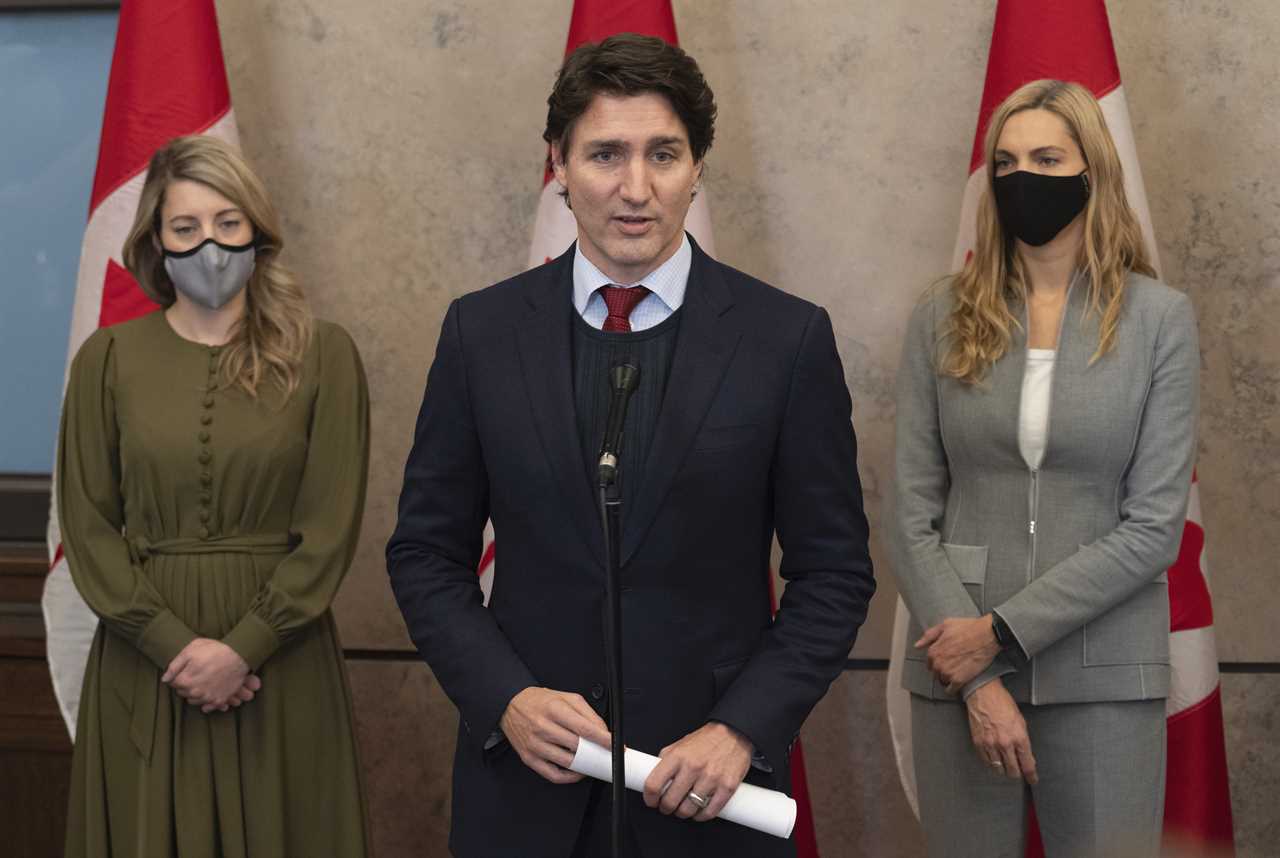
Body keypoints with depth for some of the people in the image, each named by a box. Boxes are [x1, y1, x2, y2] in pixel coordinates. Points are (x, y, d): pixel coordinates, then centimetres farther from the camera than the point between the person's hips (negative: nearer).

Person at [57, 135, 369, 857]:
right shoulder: (108, 358, 3)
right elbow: (88, 526, 0)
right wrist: (176, 645, -10)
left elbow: (330, 527, -5)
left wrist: (243, 648, -13)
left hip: (280, 663, -1)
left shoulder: (323, 355, -1)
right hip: (146, 668, 1)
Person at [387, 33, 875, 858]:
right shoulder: (481, 332, 0)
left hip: (712, 783, -1)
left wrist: (743, 730, -13)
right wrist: (506, 698, -10)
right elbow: (427, 553, 4)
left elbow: (835, 573, -1)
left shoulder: (789, 339, -4)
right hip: (526, 770, 1)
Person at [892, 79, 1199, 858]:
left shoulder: (1160, 318, -2)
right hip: (958, 666, 2)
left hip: (1103, 677, -1)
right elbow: (914, 515, 0)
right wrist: (977, 677, -10)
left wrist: (1003, 631, -12)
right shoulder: (944, 319, 3)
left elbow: (1155, 527, -7)